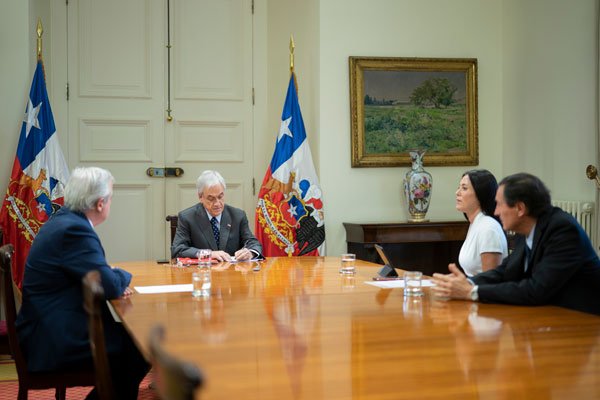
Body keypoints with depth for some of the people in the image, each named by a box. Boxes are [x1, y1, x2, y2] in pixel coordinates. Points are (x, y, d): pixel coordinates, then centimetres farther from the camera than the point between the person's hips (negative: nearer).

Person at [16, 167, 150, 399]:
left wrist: (114, 280, 0)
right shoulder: (74, 230, -22)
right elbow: (111, 286, -23)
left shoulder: (64, 221, 8)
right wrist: (122, 276, -1)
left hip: (50, 329, 10)